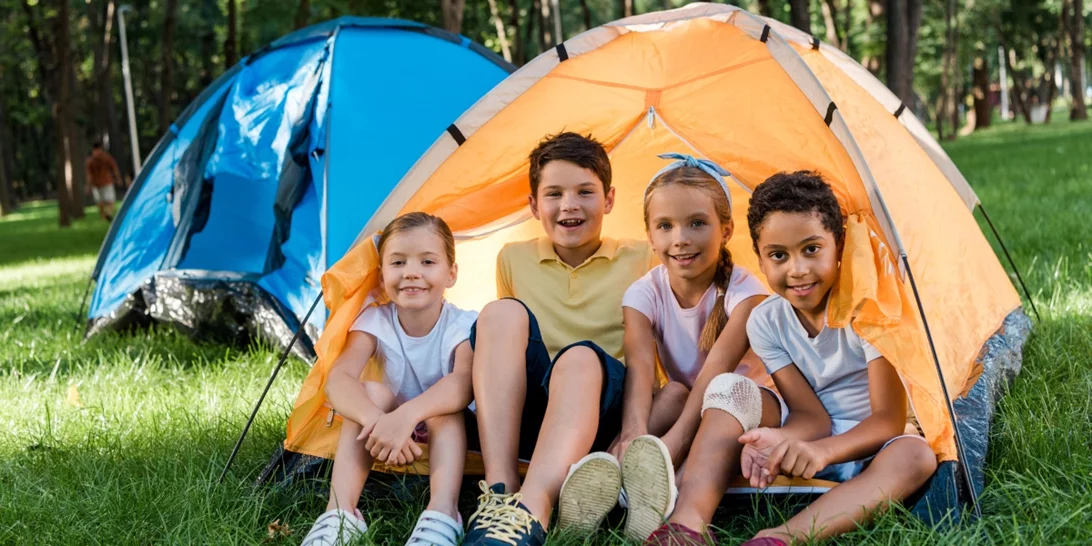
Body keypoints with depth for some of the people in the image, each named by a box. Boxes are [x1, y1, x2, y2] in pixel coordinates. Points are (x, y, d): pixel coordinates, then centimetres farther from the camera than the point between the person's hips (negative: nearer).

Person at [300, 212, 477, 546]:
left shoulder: (463, 326, -19)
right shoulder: (375, 321, -12)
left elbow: (464, 382, -41)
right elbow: (338, 379, -30)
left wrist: (408, 415, -59)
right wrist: (377, 419, -51)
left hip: (449, 436, -2)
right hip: (392, 437, 2)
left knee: (447, 405, -33)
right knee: (370, 392, -27)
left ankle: (443, 515, -47)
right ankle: (340, 514, -36)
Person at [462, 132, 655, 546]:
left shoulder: (640, 260, 7)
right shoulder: (513, 259, 13)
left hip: (600, 410, -2)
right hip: (523, 413, 2)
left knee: (581, 356, -36)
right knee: (501, 312, -25)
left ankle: (530, 511, -56)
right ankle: (499, 493, -39)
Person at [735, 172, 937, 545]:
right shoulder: (765, 322, -5)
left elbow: (889, 418, -21)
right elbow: (810, 415, -8)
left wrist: (823, 451, -41)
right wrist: (779, 440, -34)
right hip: (812, 447, 3)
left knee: (915, 457, -39)